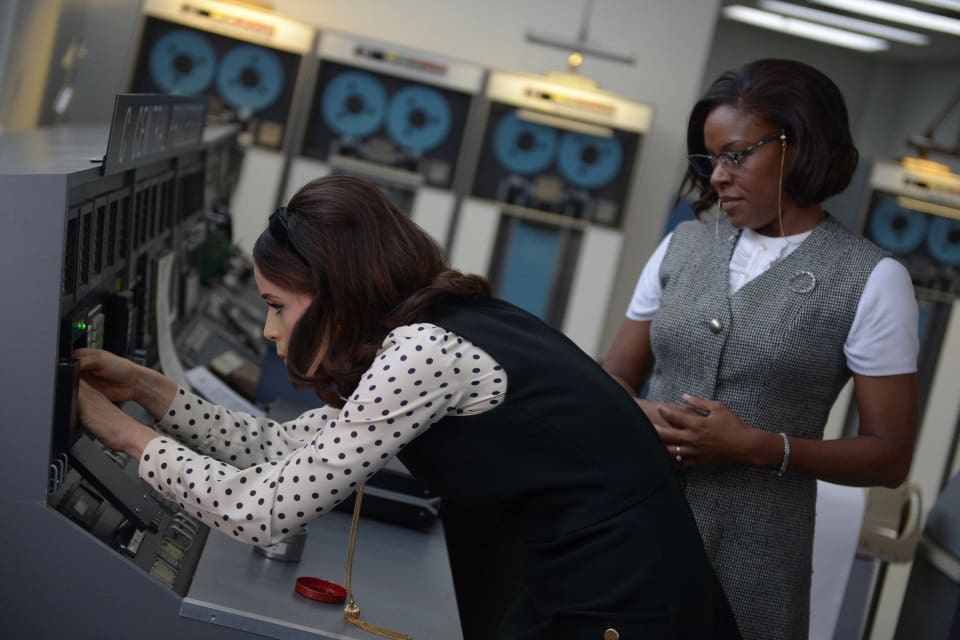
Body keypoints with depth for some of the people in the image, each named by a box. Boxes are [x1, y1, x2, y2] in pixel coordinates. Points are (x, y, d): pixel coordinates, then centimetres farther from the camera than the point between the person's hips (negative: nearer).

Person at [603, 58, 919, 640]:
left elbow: (890, 456, -5)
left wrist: (756, 446, -17)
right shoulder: (683, 244, 6)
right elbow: (613, 380, 12)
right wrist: (639, 416, -10)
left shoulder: (872, 279, -6)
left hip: (750, 552, -3)